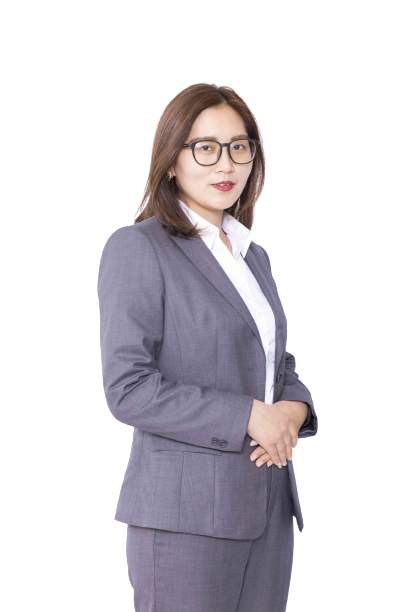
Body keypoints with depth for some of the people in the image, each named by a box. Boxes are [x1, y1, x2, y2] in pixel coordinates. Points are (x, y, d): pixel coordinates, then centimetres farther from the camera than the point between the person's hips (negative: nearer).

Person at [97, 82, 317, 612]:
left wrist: (294, 410, -1)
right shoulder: (137, 248, -6)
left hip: (270, 508, 7)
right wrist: (249, 416, -16)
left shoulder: (254, 256, 17)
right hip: (187, 513, -7)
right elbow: (128, 388, -14)